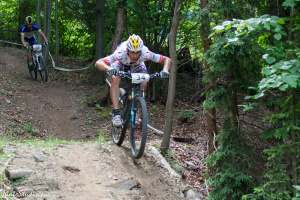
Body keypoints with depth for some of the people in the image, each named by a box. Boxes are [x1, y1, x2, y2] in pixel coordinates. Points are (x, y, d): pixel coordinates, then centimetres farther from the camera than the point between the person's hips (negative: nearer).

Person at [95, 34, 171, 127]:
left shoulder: (146, 53, -39)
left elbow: (167, 59, -31)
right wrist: (108, 68, -70)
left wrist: (165, 70, -52)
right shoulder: (121, 53, -44)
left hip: (137, 65, 2)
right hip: (120, 63, -2)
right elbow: (98, 63, -49)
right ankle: (116, 113, -24)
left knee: (143, 84, -19)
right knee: (115, 79, -29)